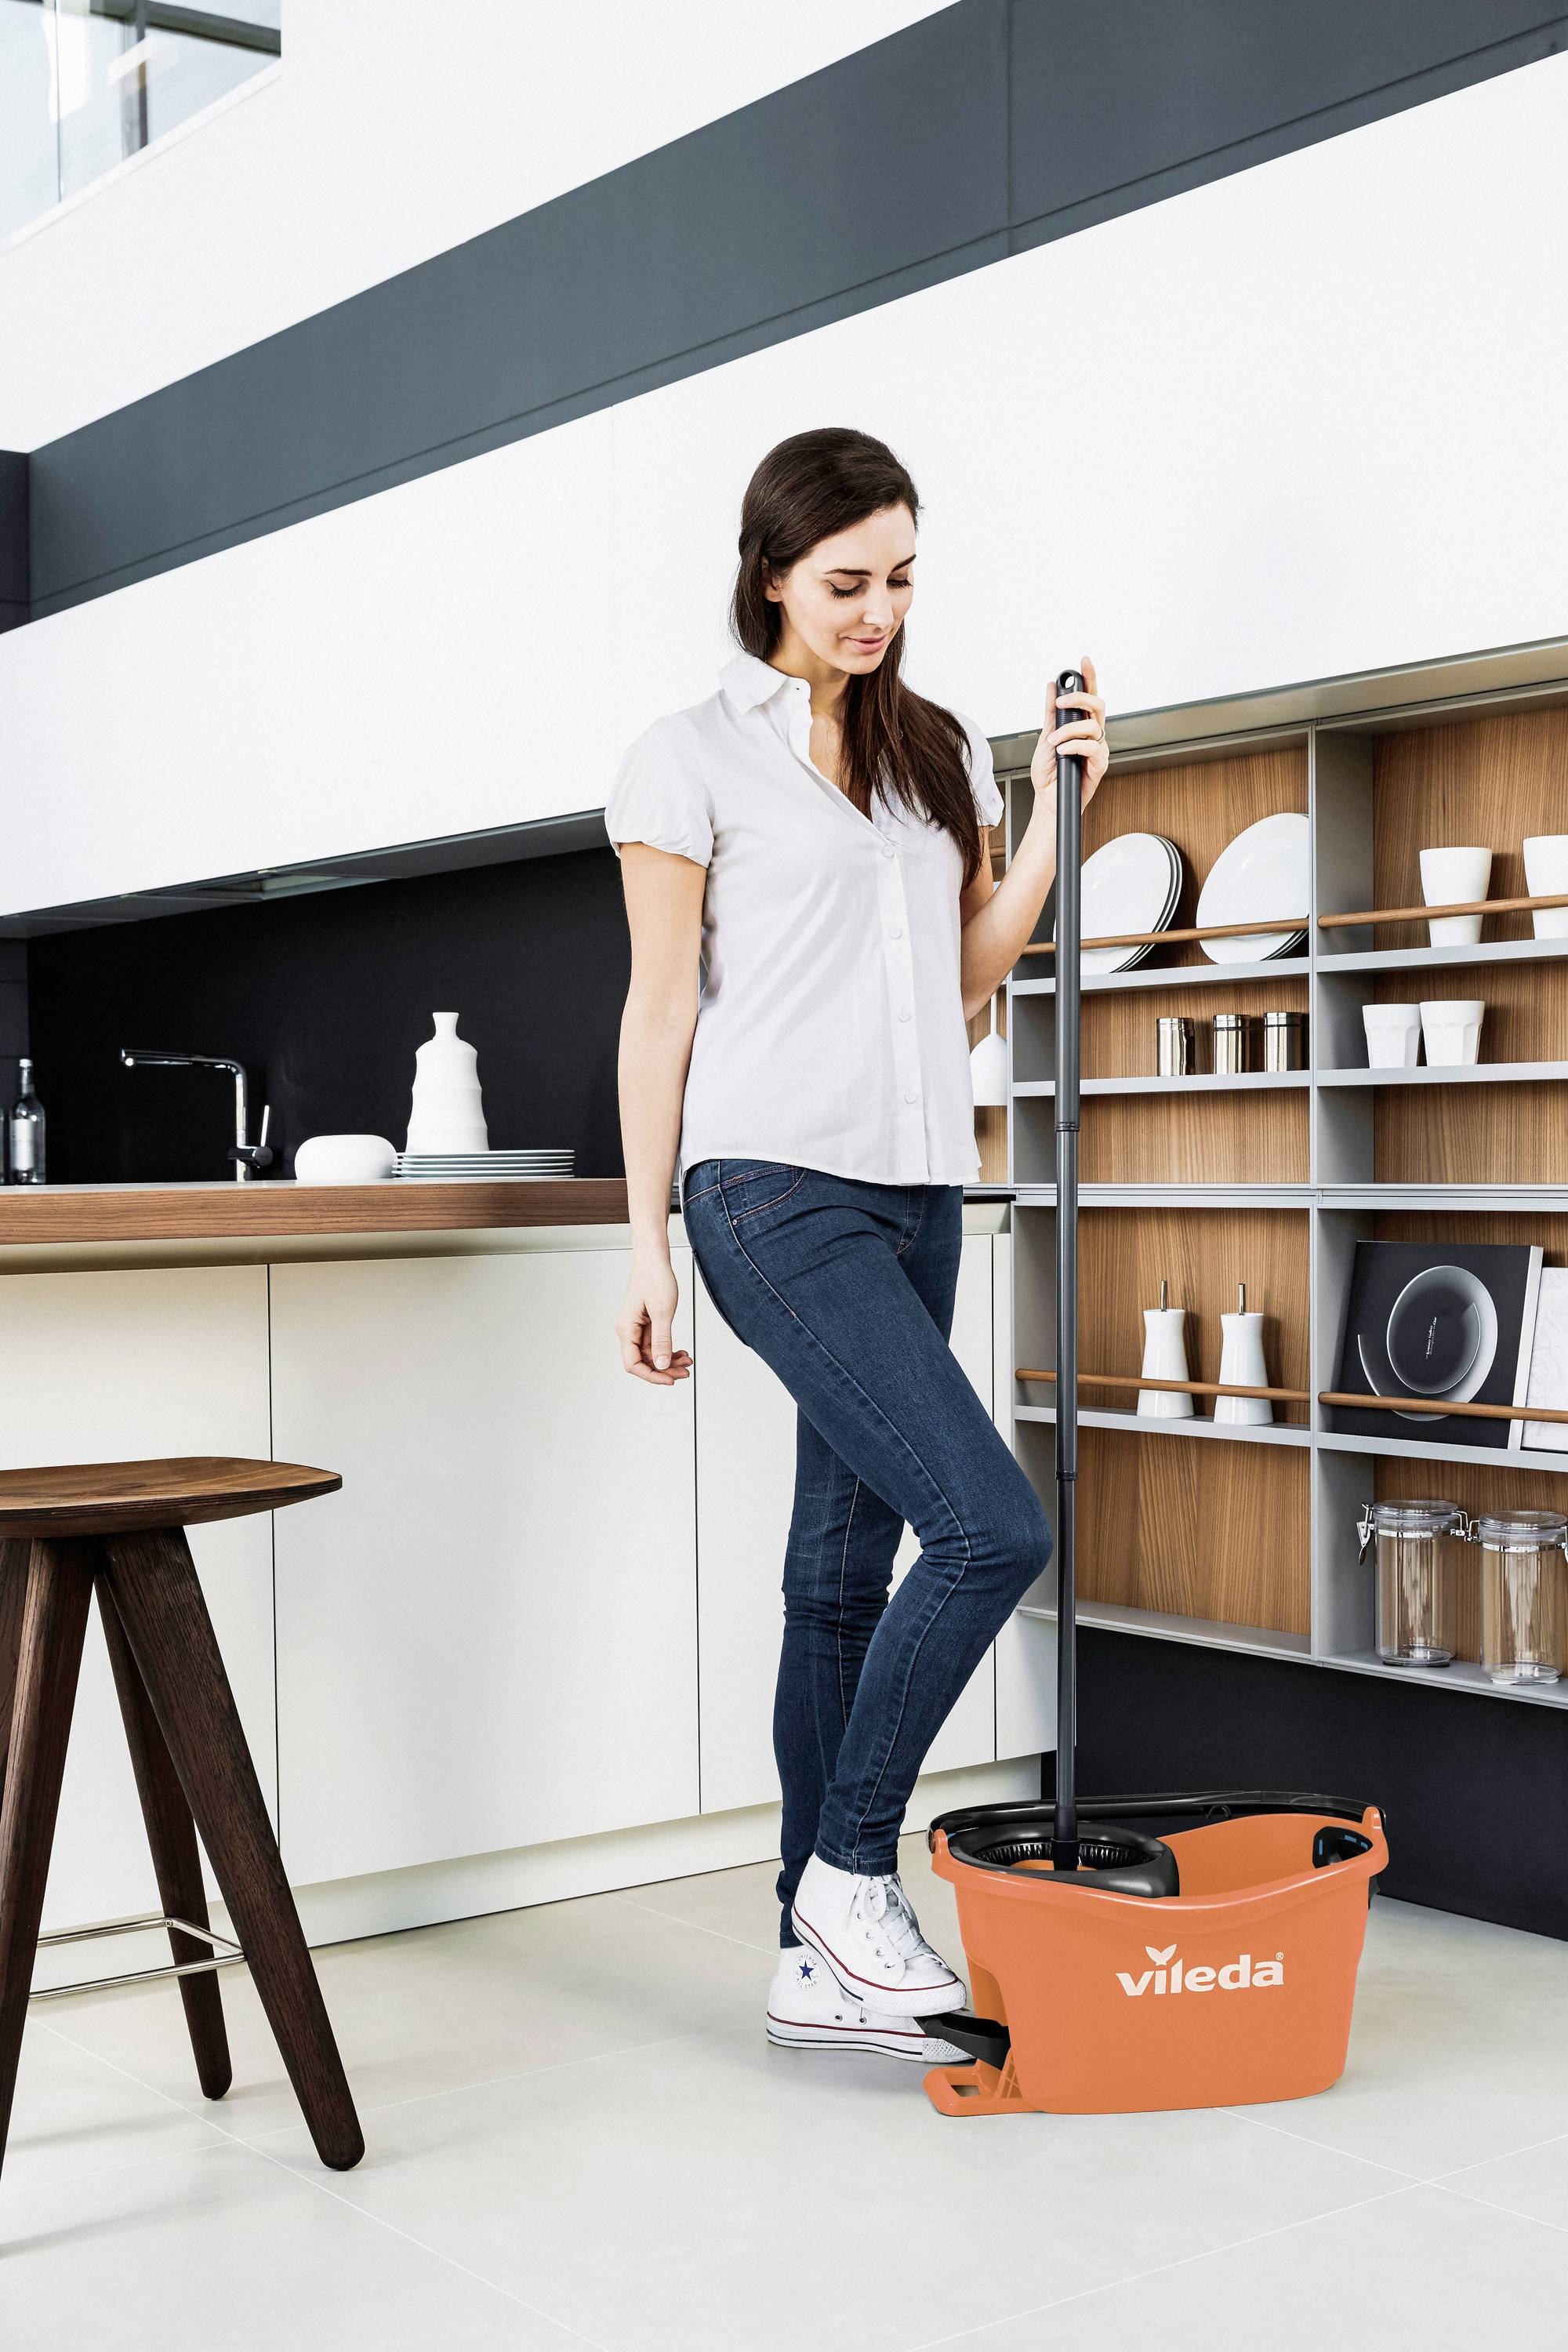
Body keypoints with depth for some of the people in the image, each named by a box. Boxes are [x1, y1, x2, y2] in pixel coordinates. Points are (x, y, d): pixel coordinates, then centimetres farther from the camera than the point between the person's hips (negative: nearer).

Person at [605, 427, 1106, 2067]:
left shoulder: (940, 753, 16)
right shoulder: (694, 757, 0)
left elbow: (971, 975, 14)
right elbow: (660, 1013, -2)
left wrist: (1061, 813, 5)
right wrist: (645, 1246, -4)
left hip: (915, 1200, 6)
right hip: (776, 1193, -6)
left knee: (846, 1568, 8)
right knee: (990, 1527, -16)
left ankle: (820, 1960, 15)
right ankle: (853, 1869, 1)